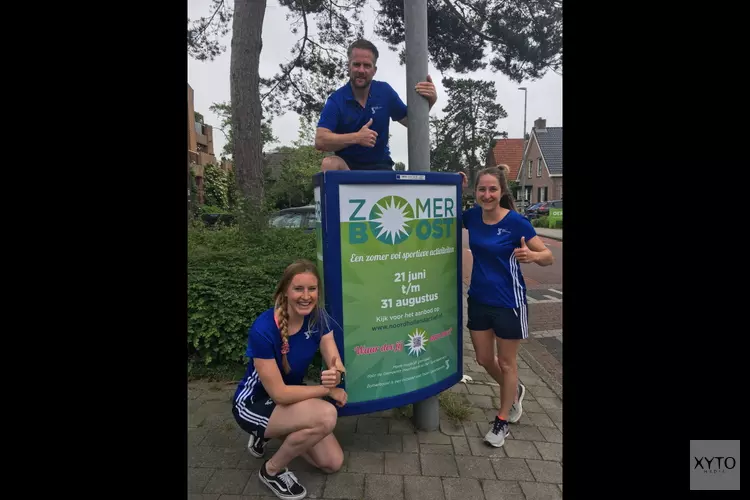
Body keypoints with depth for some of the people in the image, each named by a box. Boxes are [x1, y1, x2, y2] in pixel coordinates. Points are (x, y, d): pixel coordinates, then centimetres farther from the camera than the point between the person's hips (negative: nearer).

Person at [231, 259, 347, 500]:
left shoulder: (318, 317, -14)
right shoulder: (264, 329, -32)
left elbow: (337, 367, -13)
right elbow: (279, 393, -29)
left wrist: (335, 374, -37)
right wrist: (328, 389, -22)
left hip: (290, 396, 7)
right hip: (255, 404, -6)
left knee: (333, 463, 5)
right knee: (326, 415, -31)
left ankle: (269, 434, 24)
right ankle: (272, 470, -2)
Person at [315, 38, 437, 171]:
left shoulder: (385, 92, 0)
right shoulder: (336, 100, -9)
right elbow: (320, 141, -20)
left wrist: (429, 101, -8)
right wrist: (356, 137, -30)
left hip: (379, 165, 2)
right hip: (346, 165, -1)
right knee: (329, 164, -33)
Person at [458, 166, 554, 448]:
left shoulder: (515, 221, -17)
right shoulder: (473, 216, -4)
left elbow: (548, 257, -13)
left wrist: (531, 255, -35)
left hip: (508, 303, -5)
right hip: (478, 300, 5)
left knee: (506, 363, 13)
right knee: (484, 359, 18)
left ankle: (501, 421, 34)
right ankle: (515, 391, 49)